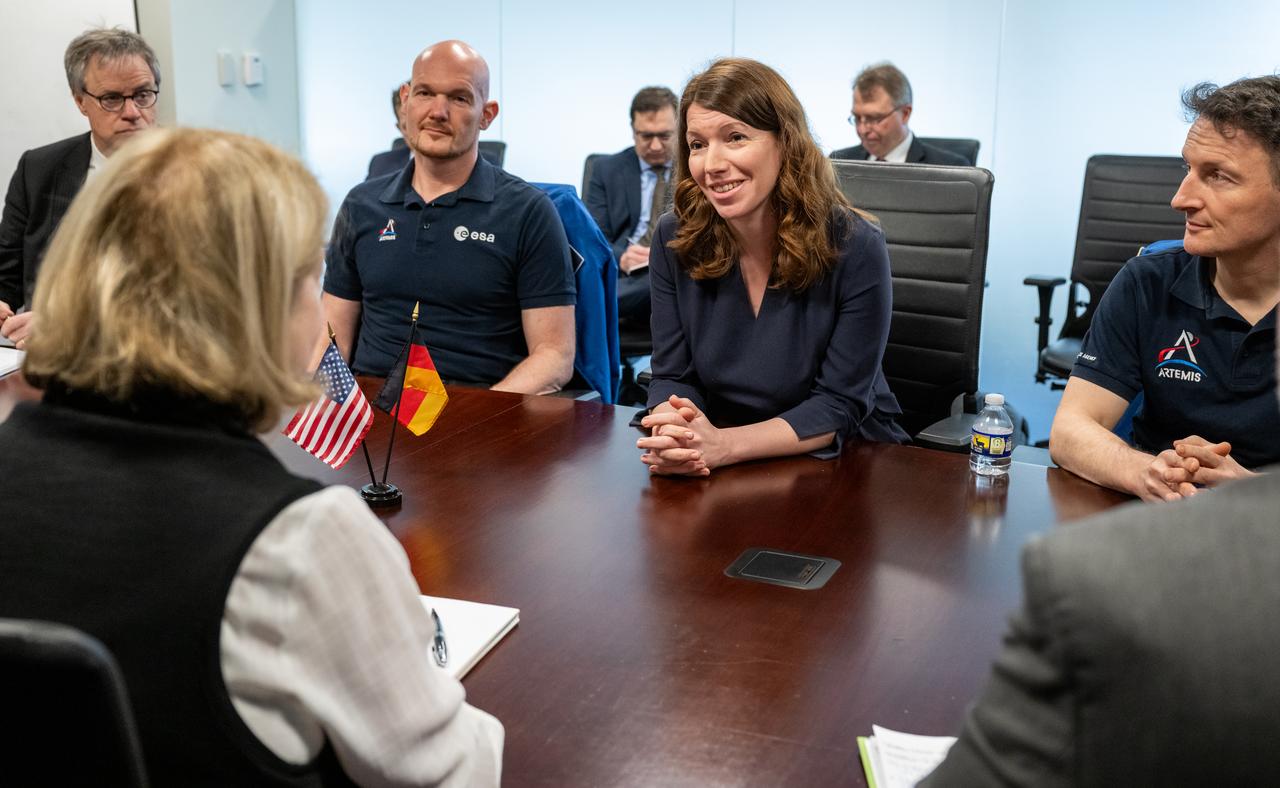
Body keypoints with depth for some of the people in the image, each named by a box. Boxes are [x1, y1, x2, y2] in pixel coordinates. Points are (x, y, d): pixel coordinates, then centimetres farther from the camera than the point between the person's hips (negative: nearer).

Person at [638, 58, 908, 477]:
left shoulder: (855, 248, -15)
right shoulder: (674, 240, -5)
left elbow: (840, 404, -16)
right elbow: (672, 377, -2)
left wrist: (723, 444, -31)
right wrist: (672, 435, -27)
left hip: (849, 461, -1)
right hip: (722, 471, 2)